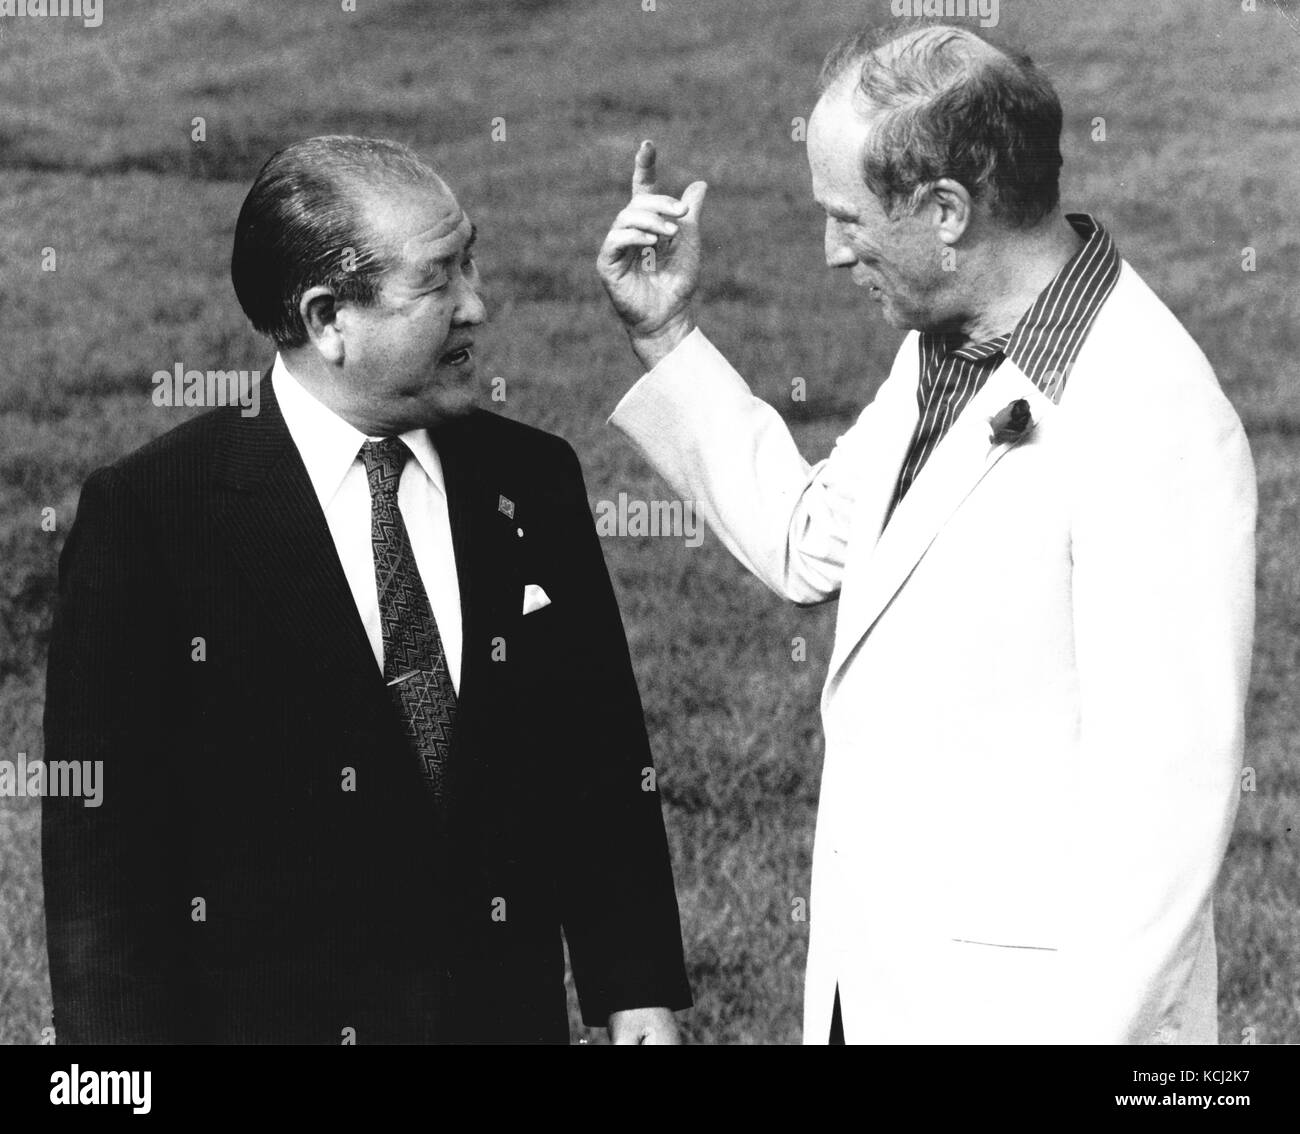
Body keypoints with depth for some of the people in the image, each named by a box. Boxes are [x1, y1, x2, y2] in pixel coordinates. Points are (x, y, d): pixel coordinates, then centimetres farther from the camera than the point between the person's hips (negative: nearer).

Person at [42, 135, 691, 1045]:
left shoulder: (532, 483, 4)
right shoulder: (148, 516, -9)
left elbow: (602, 768, 8)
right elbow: (102, 840, -9)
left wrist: (639, 998, 3)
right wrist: (128, 1050, -13)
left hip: (509, 1008, 4)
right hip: (262, 1011, -4)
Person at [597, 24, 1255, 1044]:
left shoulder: (1156, 432, -22)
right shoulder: (941, 351, 5)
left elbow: (1163, 799, -22)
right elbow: (807, 541, 19)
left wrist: (1086, 1028, -21)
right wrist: (665, 334, 13)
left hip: (1026, 996, -8)